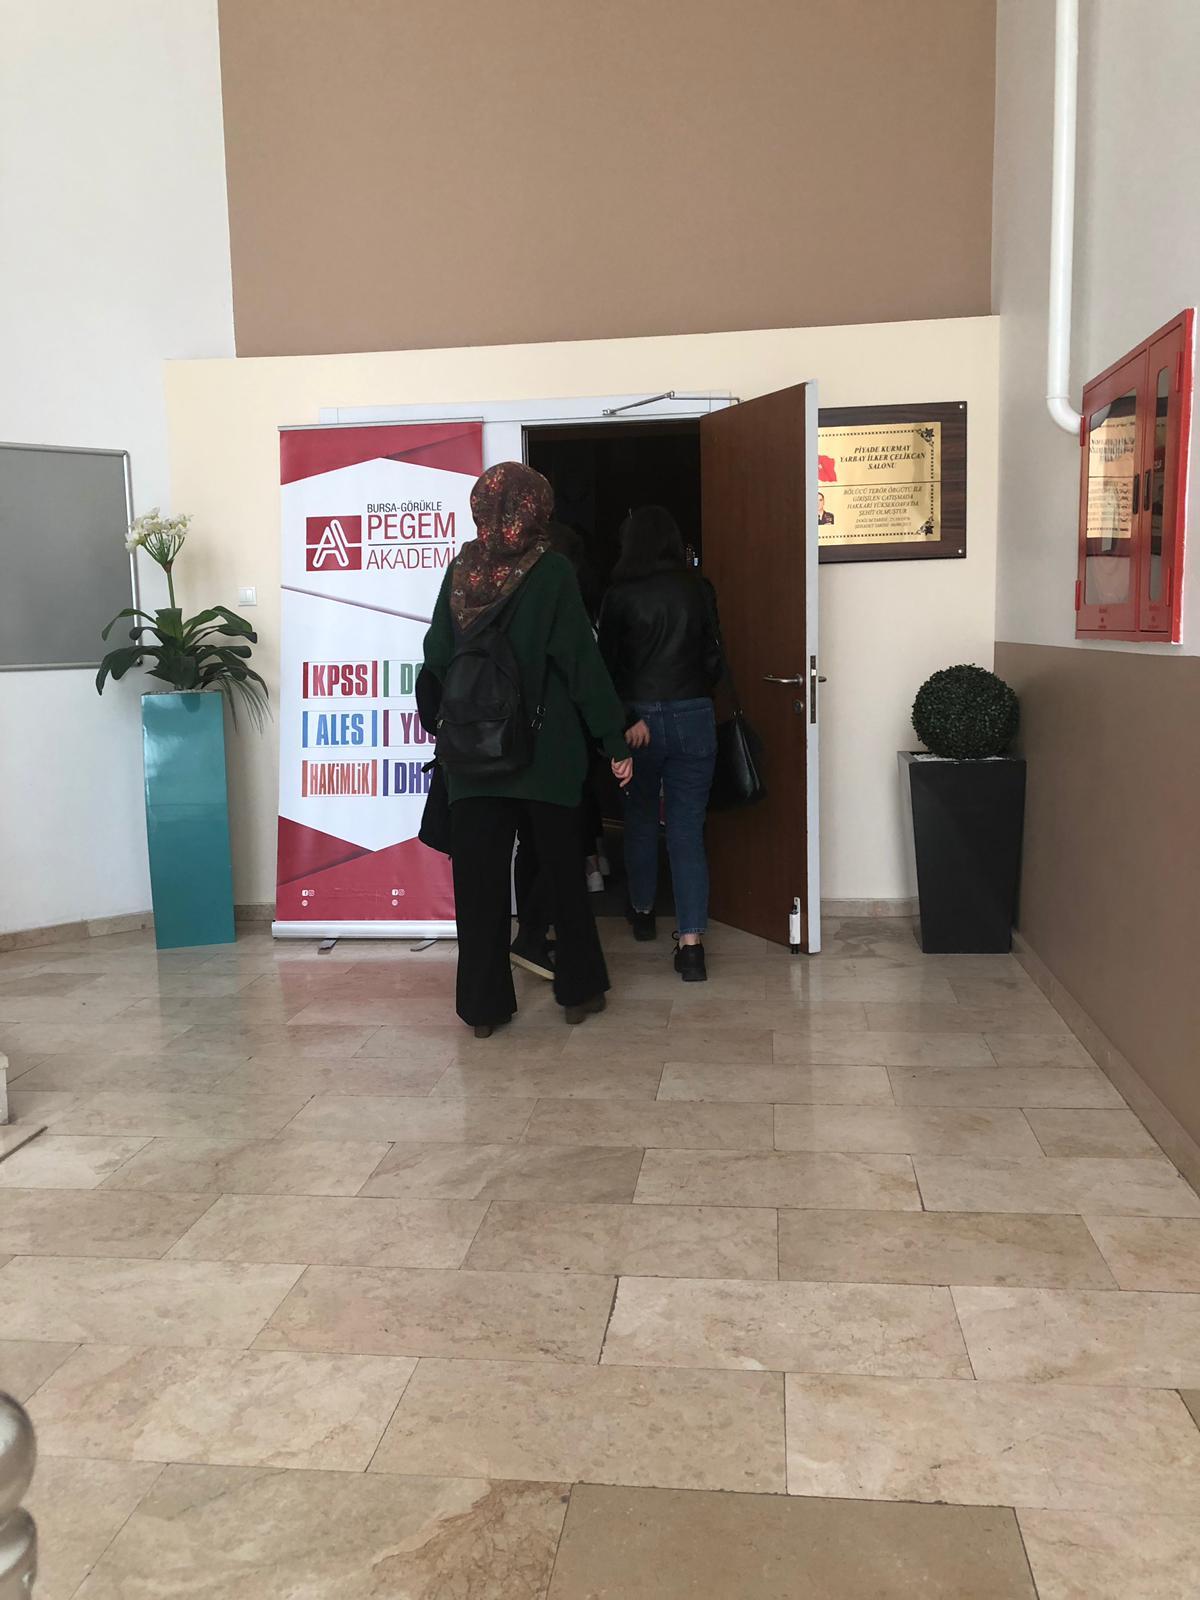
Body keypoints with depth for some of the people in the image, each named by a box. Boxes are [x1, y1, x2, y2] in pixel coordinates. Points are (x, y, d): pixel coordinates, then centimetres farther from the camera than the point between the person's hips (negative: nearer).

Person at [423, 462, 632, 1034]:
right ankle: (579, 989, 22)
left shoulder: (460, 571, 2)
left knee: (479, 876, 7)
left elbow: (436, 658, 5)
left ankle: (483, 1005, 12)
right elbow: (582, 660, -10)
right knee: (563, 869, 12)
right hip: (546, 750, -2)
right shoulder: (550, 571, -8)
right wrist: (614, 739, -6)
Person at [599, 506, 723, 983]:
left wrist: (625, 720, -4)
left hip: (639, 718, -1)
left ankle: (643, 911, 37)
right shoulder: (698, 589, -1)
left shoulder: (620, 596, -5)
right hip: (694, 717, 1)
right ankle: (691, 942, -6)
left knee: (640, 818, 20)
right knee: (688, 829, 1)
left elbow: (609, 663, -7)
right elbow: (714, 656, 4)